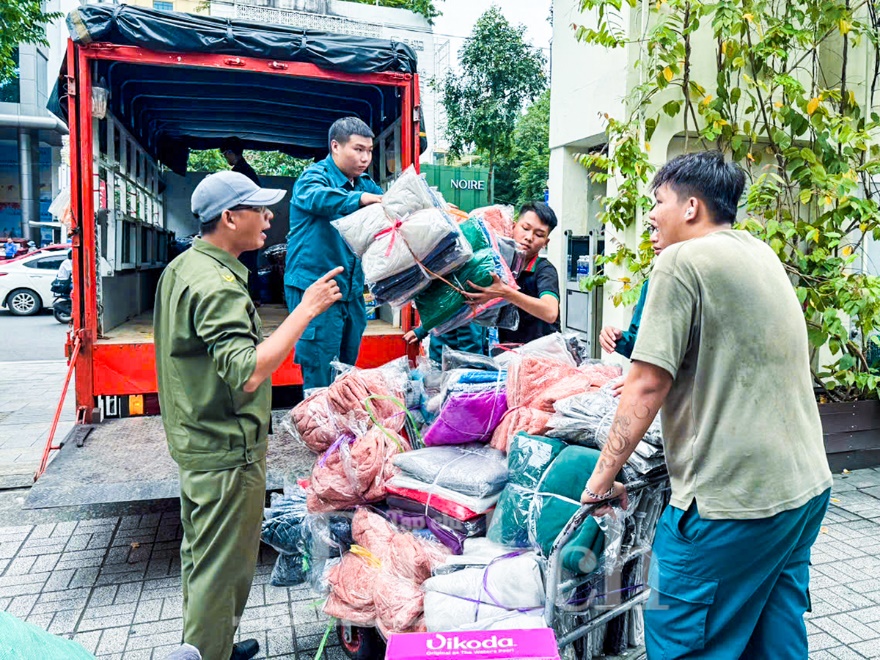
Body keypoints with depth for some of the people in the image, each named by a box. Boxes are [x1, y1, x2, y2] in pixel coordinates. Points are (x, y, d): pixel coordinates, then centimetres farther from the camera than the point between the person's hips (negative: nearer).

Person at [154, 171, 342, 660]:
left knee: (200, 556, 23)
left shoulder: (182, 267, 9)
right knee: (224, 569, 4)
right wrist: (306, 310, -31)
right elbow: (248, 374, -34)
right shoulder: (217, 285, -24)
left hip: (194, 442, 11)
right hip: (228, 451, -11)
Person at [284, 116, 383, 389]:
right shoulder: (315, 176, -9)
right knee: (320, 382, -6)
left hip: (352, 292, 8)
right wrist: (359, 199, -46)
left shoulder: (366, 185, 14)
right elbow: (316, 197, -31)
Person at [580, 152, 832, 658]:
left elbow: (649, 384, -17)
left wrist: (604, 475, -9)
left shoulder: (682, 261, -12)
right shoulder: (763, 254, 14)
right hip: (807, 484, 9)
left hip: (733, 498, -9)